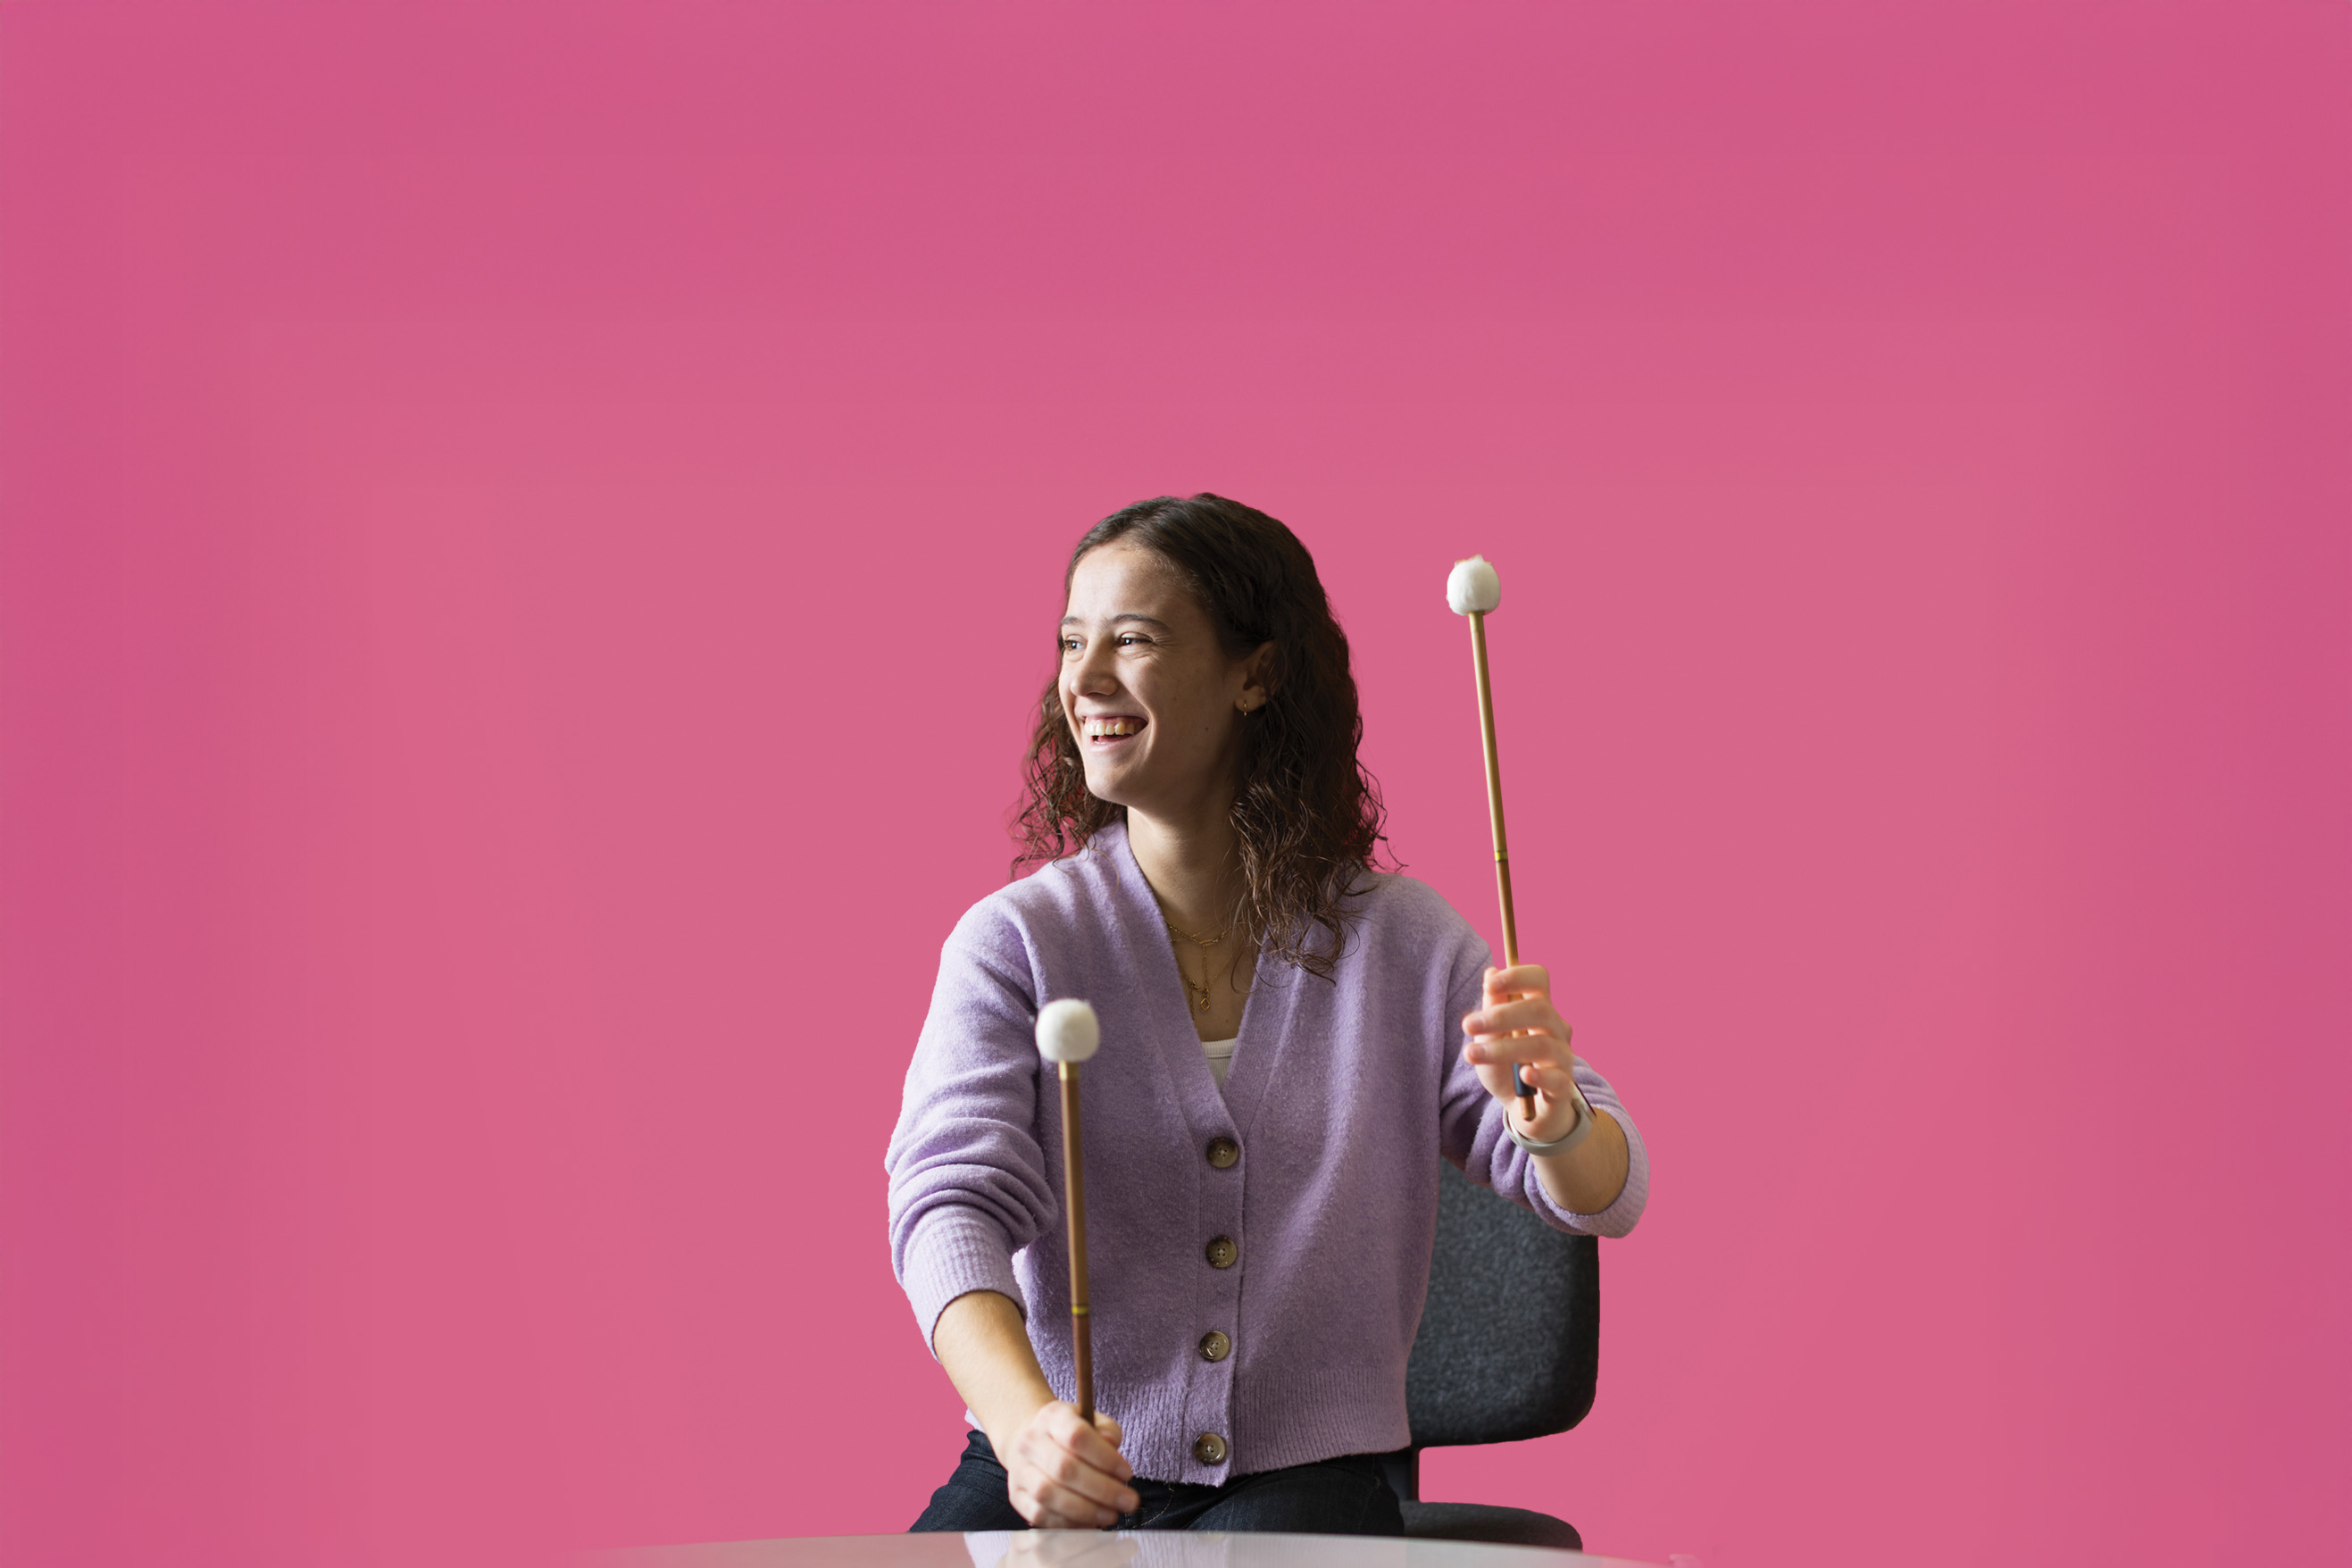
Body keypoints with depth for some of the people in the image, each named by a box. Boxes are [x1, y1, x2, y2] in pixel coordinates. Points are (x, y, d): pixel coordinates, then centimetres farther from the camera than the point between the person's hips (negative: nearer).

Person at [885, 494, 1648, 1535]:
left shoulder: (1400, 943, 3)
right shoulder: (1016, 942, 0)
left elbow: (1605, 1196, -1)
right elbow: (952, 1197, -14)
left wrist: (1550, 1116, -26)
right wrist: (1029, 1422, -34)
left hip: (1303, 1481, 0)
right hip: (1052, 1477, 0)